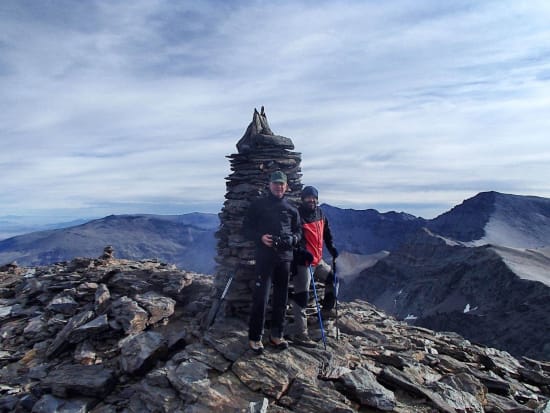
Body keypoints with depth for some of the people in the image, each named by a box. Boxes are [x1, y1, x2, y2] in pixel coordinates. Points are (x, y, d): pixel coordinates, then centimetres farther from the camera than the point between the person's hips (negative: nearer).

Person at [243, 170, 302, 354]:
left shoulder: (291, 209, 12)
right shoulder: (258, 205, 3)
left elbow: (298, 231, 16)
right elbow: (247, 228, 3)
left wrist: (292, 239, -7)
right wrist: (260, 237, -15)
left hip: (285, 257, 4)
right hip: (265, 256, -4)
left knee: (281, 298, 11)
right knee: (260, 297, -6)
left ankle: (276, 335, 24)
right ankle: (254, 337, 7)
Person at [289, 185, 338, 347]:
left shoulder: (320, 214, 9)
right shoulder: (298, 215, -15)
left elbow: (326, 233, 20)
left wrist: (332, 249, 14)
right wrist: (302, 252, -32)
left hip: (317, 260, 9)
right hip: (303, 262, -8)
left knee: (333, 278, 23)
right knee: (302, 297, -6)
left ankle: (327, 310, 41)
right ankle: (300, 335, 0)